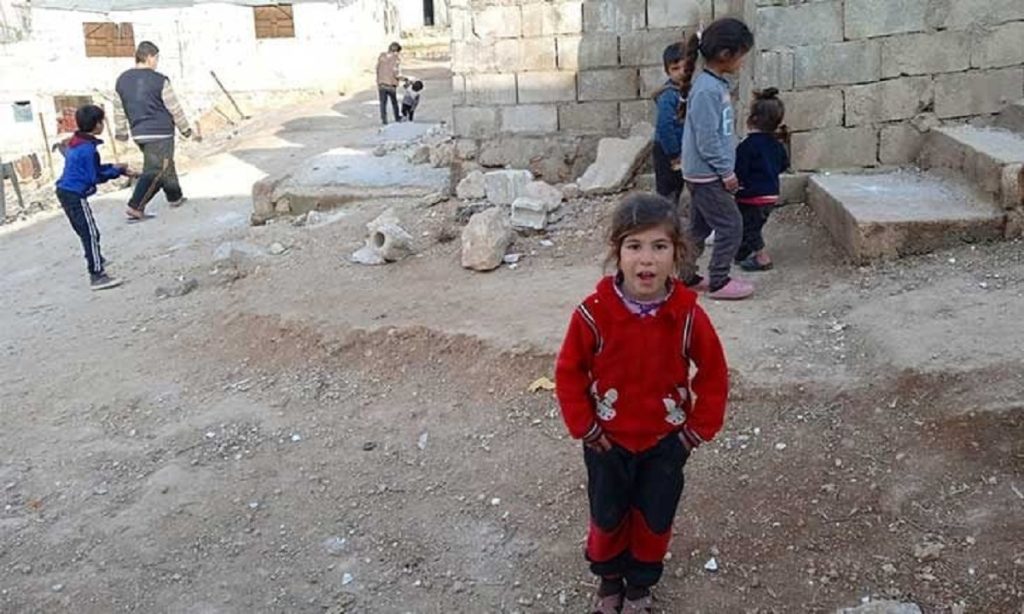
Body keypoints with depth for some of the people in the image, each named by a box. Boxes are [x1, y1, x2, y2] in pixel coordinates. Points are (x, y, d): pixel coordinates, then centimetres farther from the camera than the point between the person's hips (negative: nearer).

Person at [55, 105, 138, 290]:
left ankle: (95, 260, 45)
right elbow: (95, 178, -15)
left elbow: (93, 168, 17)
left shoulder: (76, 143, 10)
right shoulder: (88, 149, -20)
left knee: (86, 232, 26)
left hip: (65, 192, 10)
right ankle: (97, 275, -7)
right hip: (76, 196, -10)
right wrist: (117, 171, -4)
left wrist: (115, 168, 9)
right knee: (90, 234, -7)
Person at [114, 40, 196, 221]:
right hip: (160, 133, -7)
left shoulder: (122, 80, 7)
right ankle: (135, 207, -13)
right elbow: (175, 109, -8)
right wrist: (186, 131, 3)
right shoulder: (159, 81, -12)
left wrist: (121, 132, 22)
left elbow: (119, 110, 11)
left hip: (139, 134, 7)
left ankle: (175, 197, 35)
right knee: (155, 172, -5)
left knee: (166, 166, 23)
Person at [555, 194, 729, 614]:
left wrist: (700, 427, -5)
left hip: (666, 441, 1)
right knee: (607, 517, 18)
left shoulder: (687, 314, -17)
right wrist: (584, 427, -8)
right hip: (608, 441, 0)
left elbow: (714, 373, -4)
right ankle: (609, 579, 46)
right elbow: (569, 373, -9)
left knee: (655, 519, 17)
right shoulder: (594, 313, -20)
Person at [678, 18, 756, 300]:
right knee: (730, 226, -1)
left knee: (700, 226, 16)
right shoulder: (706, 90, -22)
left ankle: (685, 276, 26)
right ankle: (718, 282, 9)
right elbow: (707, 141, -23)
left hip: (703, 173, 9)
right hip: (707, 174, -9)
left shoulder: (716, 84, 8)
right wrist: (727, 171, -15)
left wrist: (726, 169, 16)